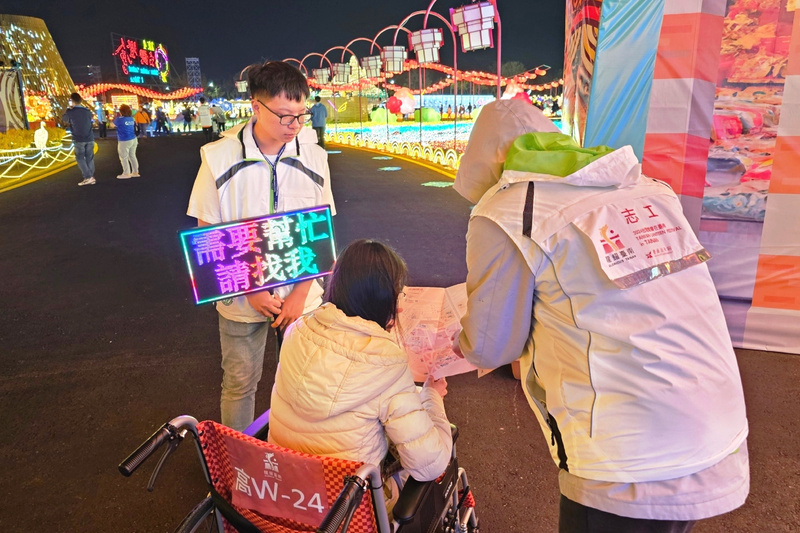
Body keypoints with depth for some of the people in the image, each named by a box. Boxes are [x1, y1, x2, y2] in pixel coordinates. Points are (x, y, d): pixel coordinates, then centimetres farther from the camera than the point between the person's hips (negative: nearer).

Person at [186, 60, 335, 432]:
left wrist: (301, 292, -7)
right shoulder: (220, 157, -8)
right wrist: (249, 289, -11)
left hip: (300, 294, 1)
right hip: (242, 299, -1)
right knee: (239, 382, 11)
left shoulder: (313, 157, -3)